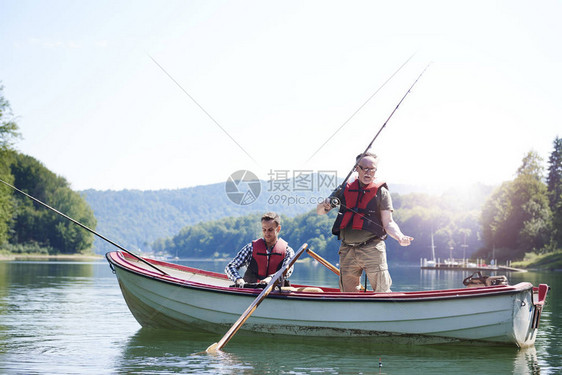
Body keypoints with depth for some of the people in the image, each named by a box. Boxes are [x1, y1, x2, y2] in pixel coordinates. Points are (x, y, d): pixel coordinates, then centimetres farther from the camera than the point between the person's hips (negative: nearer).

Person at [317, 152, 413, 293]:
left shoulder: (381, 191, 4)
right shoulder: (346, 189, 12)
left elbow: (388, 223, 0)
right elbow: (320, 211, 16)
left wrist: (400, 237, -20)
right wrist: (325, 206, -8)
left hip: (372, 249, -3)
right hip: (347, 251, 3)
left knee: (382, 293, -8)